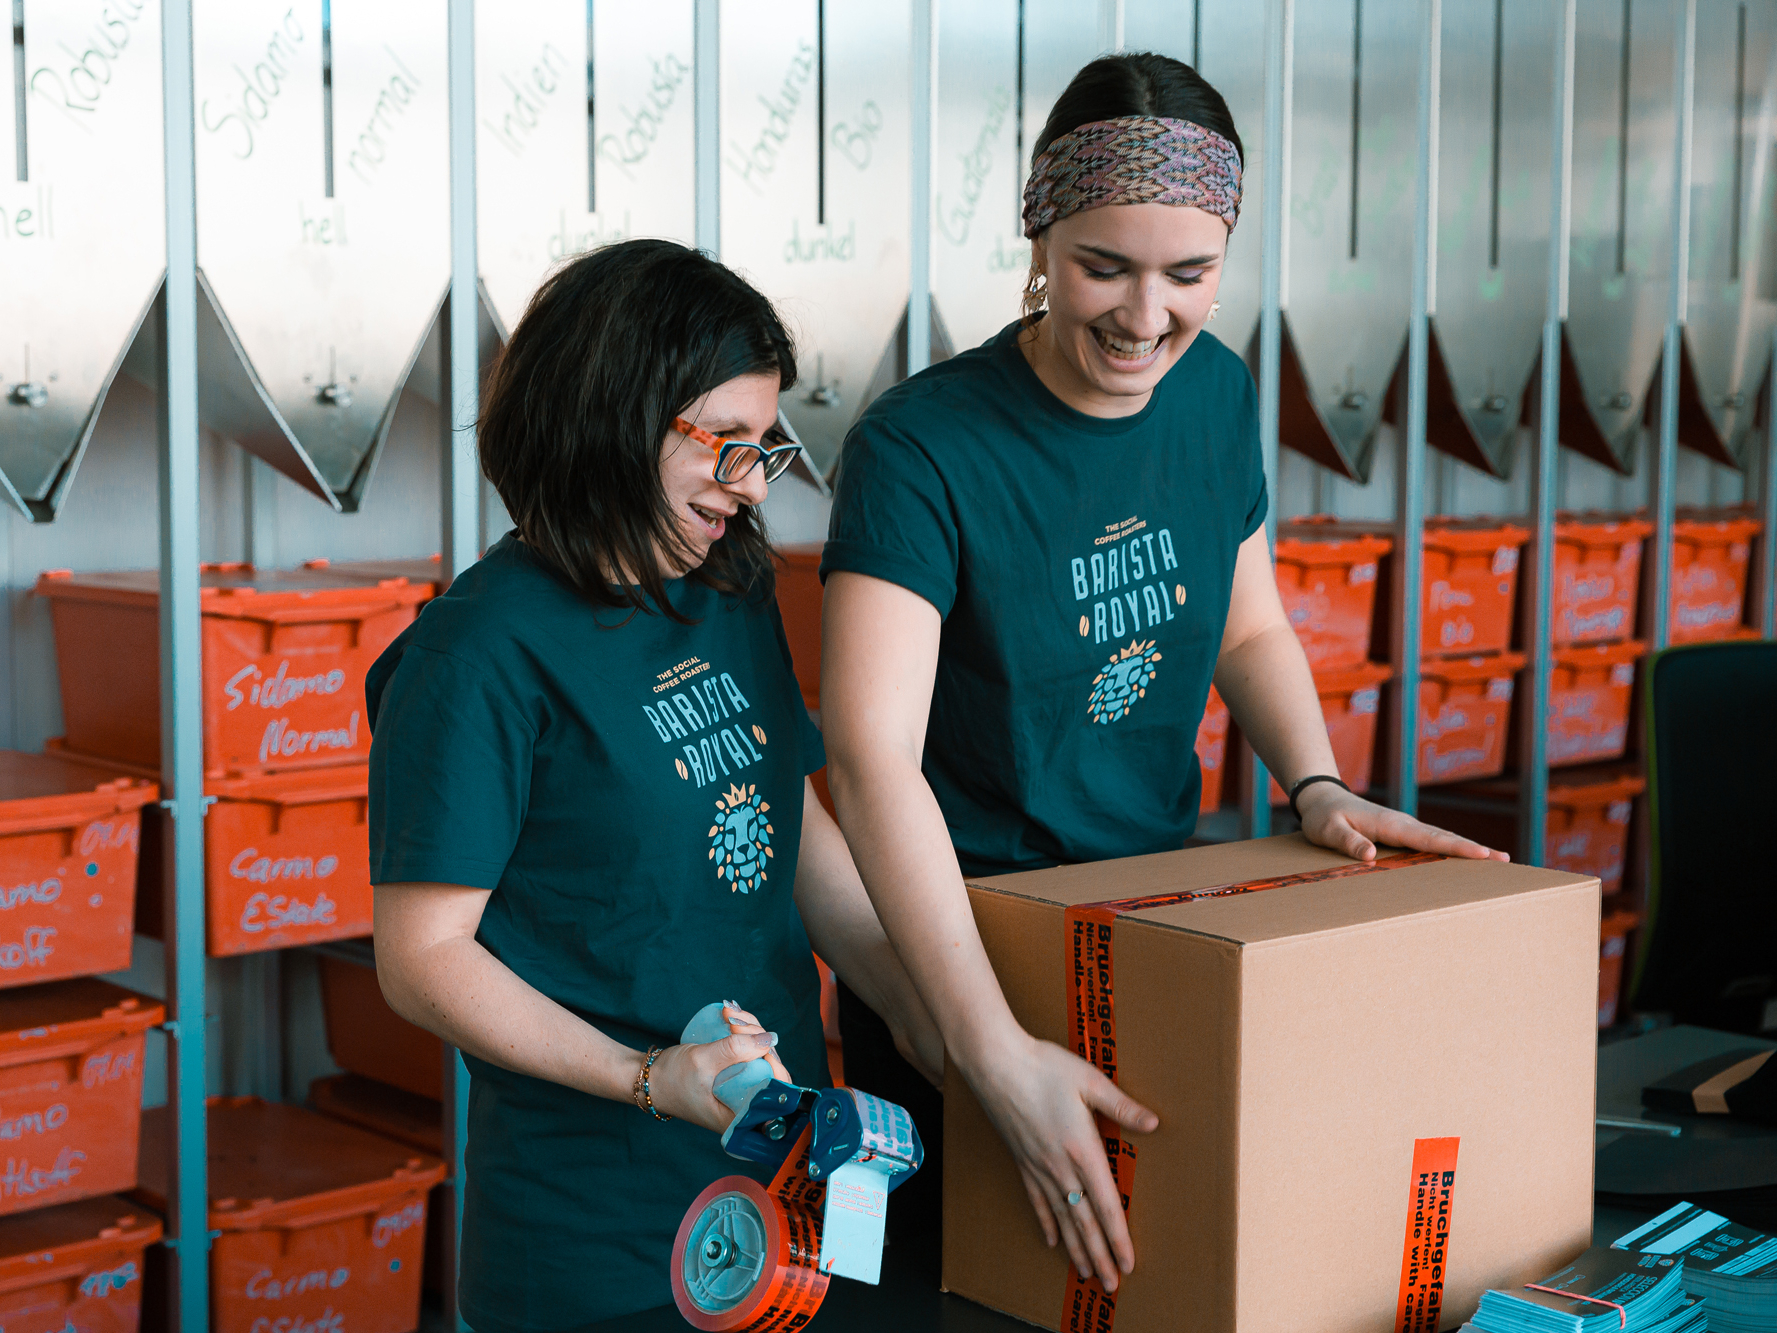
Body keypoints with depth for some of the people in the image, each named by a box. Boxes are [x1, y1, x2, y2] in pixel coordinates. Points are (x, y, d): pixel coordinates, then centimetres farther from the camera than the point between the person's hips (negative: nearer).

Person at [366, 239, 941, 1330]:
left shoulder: (733, 596, 7)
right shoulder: (485, 654, -16)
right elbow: (422, 959, -15)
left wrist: (931, 1026, 2)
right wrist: (646, 1078, -23)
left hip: (787, 1161, 7)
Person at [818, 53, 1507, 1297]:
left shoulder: (1218, 392, -3)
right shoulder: (921, 447, -24)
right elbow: (872, 759, -33)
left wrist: (1320, 788, -7)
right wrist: (997, 1050, -41)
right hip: (961, 924, -5)